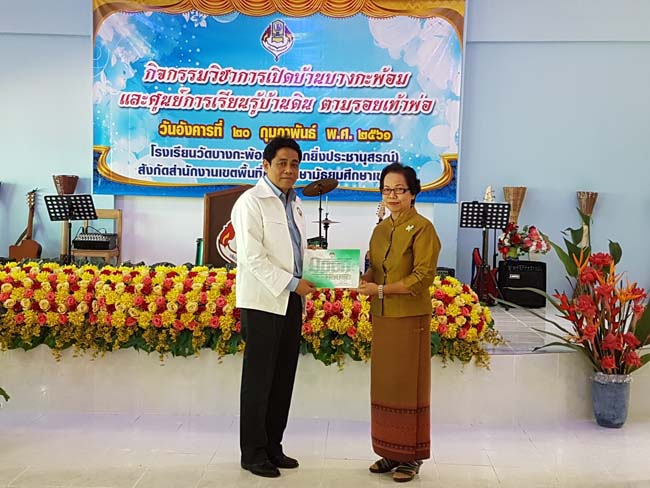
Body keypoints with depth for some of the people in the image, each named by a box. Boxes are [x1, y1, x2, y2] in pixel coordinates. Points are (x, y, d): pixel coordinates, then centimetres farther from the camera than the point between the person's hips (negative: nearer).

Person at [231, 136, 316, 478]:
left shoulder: (294, 202, 14)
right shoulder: (251, 202, -10)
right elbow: (252, 257, -18)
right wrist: (292, 283, -18)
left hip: (291, 301, 7)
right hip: (262, 302, -7)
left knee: (283, 380, 12)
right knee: (259, 380, 3)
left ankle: (273, 446, 25)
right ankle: (253, 453, 16)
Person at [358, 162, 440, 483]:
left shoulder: (422, 228, -9)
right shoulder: (381, 229, 12)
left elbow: (423, 276, -15)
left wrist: (381, 290, -19)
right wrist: (363, 281, -3)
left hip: (410, 317, -7)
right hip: (382, 317, 7)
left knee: (408, 384, 2)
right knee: (383, 384, 10)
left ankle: (411, 457, 15)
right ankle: (390, 452, 23)